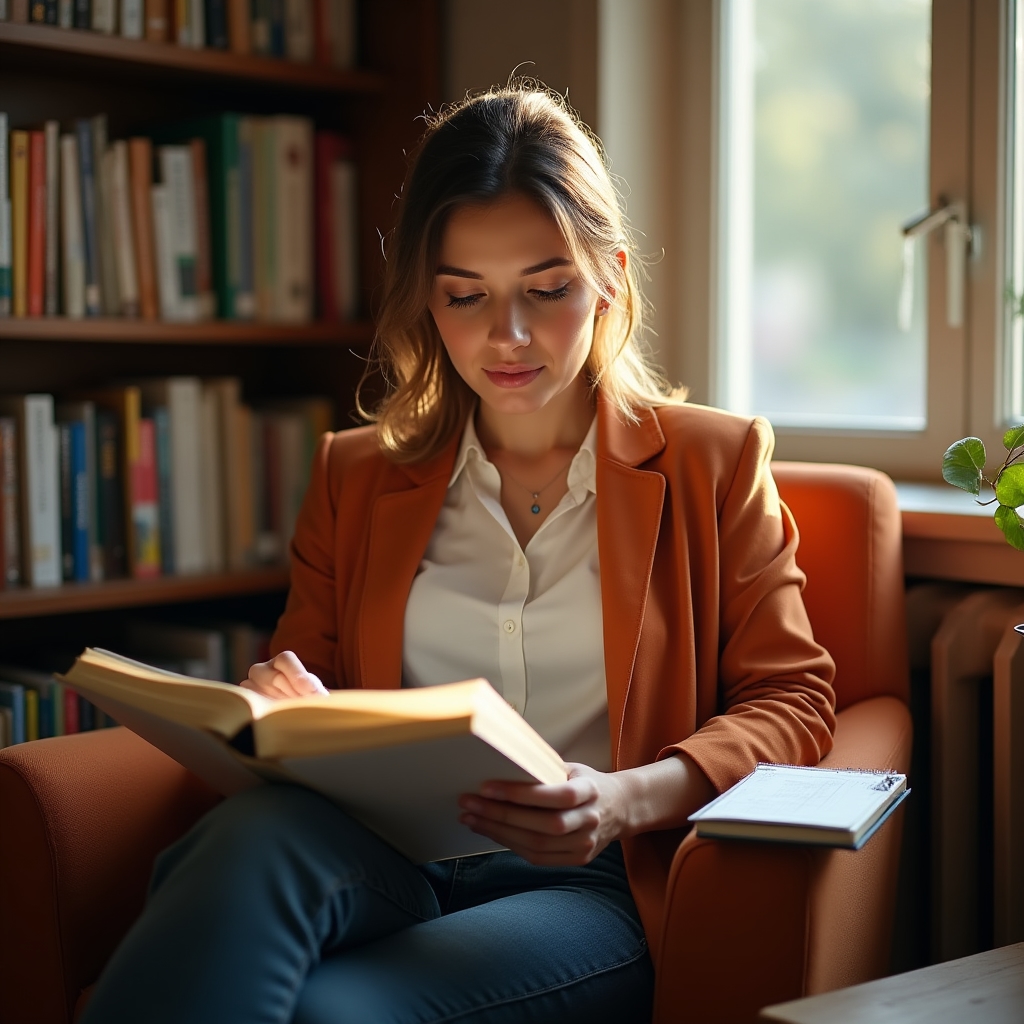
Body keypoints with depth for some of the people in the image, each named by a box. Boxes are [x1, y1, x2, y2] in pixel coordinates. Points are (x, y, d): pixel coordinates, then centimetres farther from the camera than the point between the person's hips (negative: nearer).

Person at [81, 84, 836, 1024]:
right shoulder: (355, 476, 20)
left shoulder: (713, 462, 14)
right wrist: (278, 707, -7)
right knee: (257, 832, -36)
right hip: (378, 863, 3)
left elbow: (790, 703, 7)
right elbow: (304, 679, 20)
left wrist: (628, 801, -13)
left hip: (589, 886, -2)